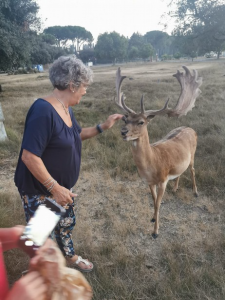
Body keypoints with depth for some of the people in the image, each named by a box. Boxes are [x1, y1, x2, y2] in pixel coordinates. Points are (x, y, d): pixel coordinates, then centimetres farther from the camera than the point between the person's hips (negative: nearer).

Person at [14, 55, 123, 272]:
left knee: (67, 222, 26)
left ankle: (70, 256, 52)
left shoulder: (66, 109, 1)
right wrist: (55, 188, -26)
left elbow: (77, 134, 18)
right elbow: (29, 157, -31)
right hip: (38, 190, -9)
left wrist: (103, 126, 8)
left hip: (61, 185, 9)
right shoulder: (43, 111, -29)